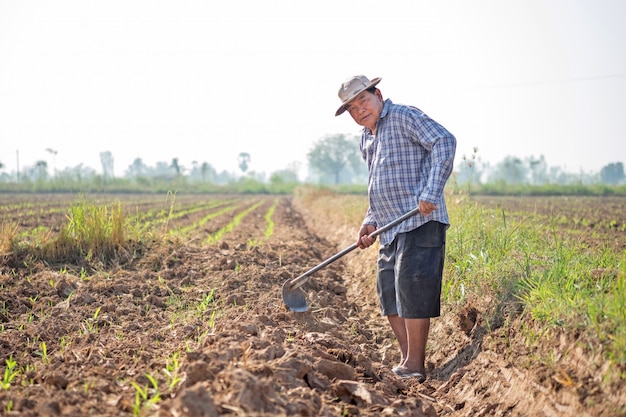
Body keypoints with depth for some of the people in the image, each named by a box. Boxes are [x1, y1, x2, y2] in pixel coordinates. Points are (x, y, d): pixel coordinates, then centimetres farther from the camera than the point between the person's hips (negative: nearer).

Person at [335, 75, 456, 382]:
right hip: (390, 228, 9)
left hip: (420, 221, -9)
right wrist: (370, 222, 15)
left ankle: (415, 365, -3)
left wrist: (431, 192, -26)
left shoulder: (404, 117, -5)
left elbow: (444, 142, -18)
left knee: (411, 287, -11)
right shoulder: (366, 140, 22)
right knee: (388, 292, 8)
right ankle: (407, 360, 17)